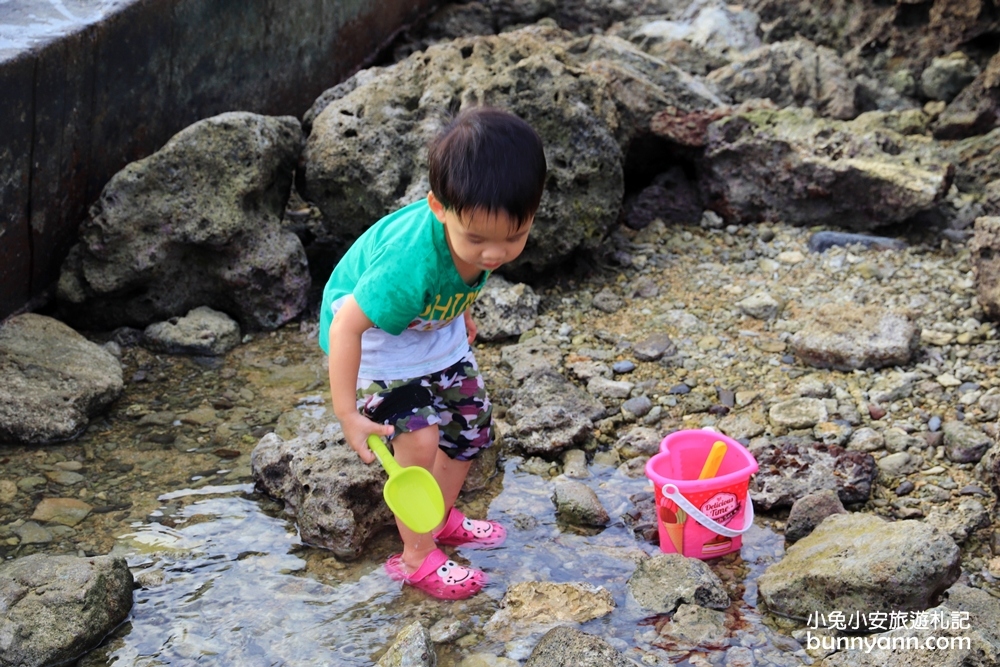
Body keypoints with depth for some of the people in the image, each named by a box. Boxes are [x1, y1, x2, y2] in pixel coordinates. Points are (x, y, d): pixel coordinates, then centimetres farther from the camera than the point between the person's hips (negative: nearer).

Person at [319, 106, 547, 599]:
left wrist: (460, 313, 18)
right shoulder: (410, 264, -45)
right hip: (377, 334, -7)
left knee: (470, 425, 11)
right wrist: (347, 413, -34)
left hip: (435, 328, 7)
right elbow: (346, 325, -36)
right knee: (419, 440, -17)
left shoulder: (483, 226, -23)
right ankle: (417, 558, 2)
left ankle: (442, 520, 35)